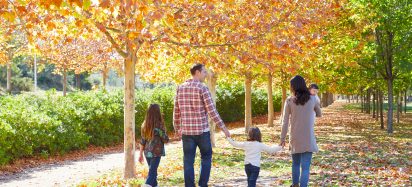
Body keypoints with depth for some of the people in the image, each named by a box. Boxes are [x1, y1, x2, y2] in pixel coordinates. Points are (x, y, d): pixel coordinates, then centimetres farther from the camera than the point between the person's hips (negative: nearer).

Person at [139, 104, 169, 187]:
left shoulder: (144, 125, 3)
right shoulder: (159, 125, -12)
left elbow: (142, 141, 7)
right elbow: (166, 140, -6)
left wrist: (141, 154, 13)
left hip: (147, 153, 6)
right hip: (156, 152, -6)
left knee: (153, 171, 20)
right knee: (152, 172, -7)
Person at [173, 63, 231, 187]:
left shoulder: (180, 88, 5)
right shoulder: (202, 88, -10)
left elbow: (176, 112, 9)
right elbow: (212, 111, -13)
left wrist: (177, 129, 20)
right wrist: (223, 127, -8)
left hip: (186, 131, 4)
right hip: (202, 131, -3)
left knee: (188, 162, 6)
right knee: (206, 158, 13)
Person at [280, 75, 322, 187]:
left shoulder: (289, 101, -7)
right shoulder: (312, 99, -3)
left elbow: (285, 122, -5)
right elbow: (319, 114, 14)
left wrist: (282, 138, 3)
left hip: (295, 139, 1)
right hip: (308, 139, -1)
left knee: (295, 163, 22)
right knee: (305, 167, -2)